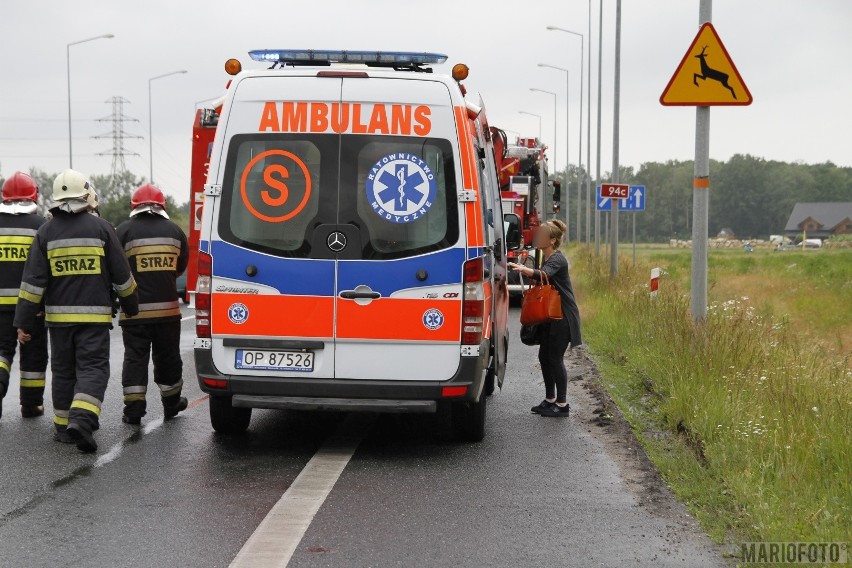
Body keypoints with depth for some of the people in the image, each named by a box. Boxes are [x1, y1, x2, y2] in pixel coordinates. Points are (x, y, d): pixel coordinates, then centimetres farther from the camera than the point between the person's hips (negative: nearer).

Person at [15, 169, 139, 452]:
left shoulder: (46, 232, 1)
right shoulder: (101, 228, -3)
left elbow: (33, 281, -2)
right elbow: (121, 274, 1)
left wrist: (24, 322, 1)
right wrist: (131, 305, 17)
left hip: (59, 316, 2)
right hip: (95, 315, -2)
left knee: (63, 370, 14)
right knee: (93, 368, -2)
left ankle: (64, 426, 19)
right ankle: (82, 419, -21)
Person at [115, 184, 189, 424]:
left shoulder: (124, 230, -5)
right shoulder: (174, 231, 6)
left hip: (135, 309, -3)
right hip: (167, 308, 3)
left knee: (135, 358, 3)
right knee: (167, 357, 15)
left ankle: (133, 409, 1)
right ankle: (171, 403, 26)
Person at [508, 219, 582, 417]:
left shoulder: (557, 259, -17)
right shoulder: (545, 258, 12)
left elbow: (543, 274, -38)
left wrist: (520, 269, -53)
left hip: (563, 317, -9)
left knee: (555, 358, -6)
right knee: (544, 356, 12)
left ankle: (562, 405, 2)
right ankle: (550, 399, 24)